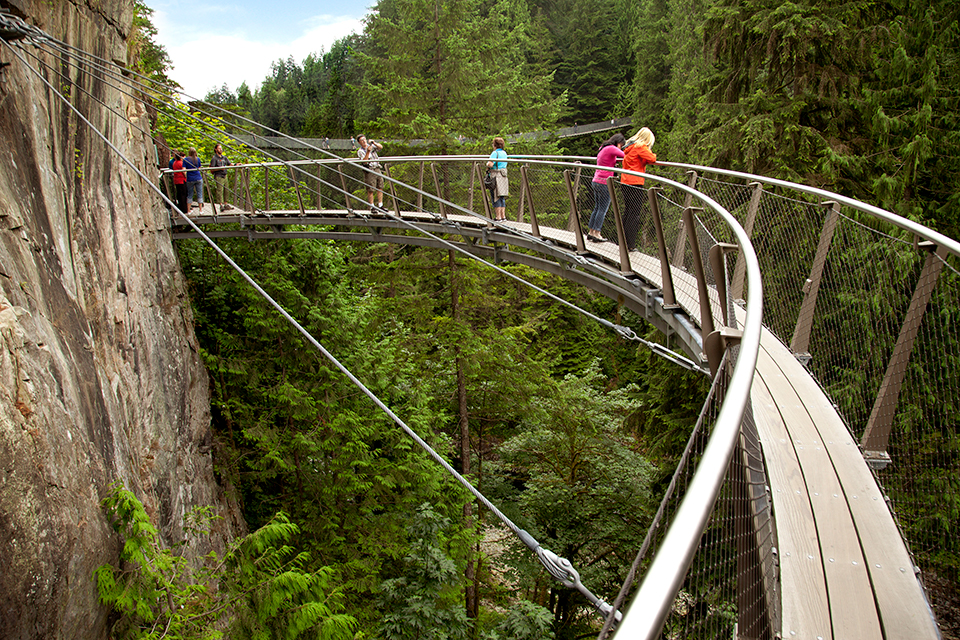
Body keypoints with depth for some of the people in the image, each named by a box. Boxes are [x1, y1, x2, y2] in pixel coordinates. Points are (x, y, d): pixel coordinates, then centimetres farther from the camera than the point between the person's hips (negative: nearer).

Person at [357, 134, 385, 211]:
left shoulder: (371, 146, 10)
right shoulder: (360, 151, -5)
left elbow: (380, 147, -2)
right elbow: (364, 161, -19)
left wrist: (374, 143, -17)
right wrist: (368, 151, -28)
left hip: (377, 169, 5)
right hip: (369, 172, -5)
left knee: (380, 188, 6)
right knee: (370, 190, -4)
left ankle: (380, 206, 14)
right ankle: (372, 207, 3)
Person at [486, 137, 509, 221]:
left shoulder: (495, 153, -12)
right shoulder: (504, 153, 12)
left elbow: (490, 164, -24)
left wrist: (487, 164, -1)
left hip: (496, 176, -8)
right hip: (504, 176, 8)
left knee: (496, 197, -2)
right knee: (502, 197, 13)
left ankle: (498, 216, -2)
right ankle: (503, 216, 15)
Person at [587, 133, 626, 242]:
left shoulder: (603, 148, 16)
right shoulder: (611, 148, -11)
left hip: (596, 181, 9)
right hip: (604, 183, -9)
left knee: (597, 208, 14)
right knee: (603, 209, -1)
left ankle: (591, 232, 17)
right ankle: (596, 234, 2)